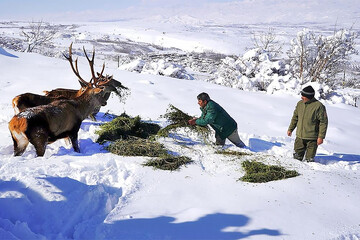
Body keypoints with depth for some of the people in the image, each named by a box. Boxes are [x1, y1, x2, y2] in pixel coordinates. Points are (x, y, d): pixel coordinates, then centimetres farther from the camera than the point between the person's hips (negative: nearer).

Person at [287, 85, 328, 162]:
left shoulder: (319, 106, -16)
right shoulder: (300, 104, 3)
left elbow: (323, 122, -13)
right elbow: (295, 117, 17)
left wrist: (321, 136, -16)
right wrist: (290, 129, 18)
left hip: (312, 138, -5)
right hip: (299, 136, 5)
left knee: (309, 159, 5)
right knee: (297, 157, 14)